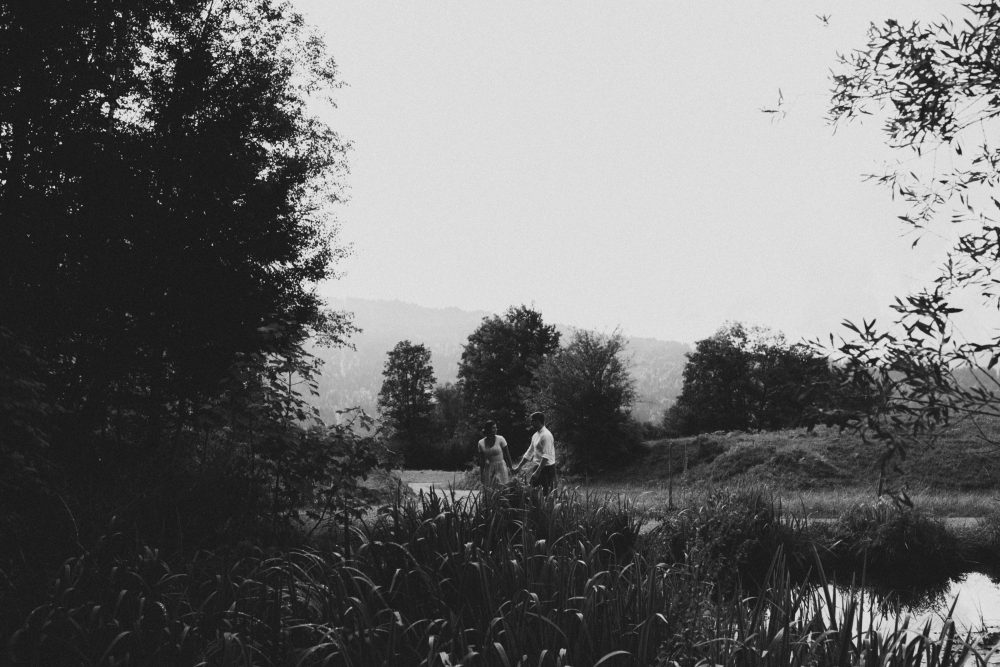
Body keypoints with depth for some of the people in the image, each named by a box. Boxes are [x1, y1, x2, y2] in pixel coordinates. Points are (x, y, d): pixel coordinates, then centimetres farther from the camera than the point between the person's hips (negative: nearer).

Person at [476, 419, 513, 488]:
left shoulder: (500, 439, -4)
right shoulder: (481, 443, 3)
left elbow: (507, 455, 0)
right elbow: (481, 460, 8)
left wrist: (510, 467, -2)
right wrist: (481, 474, 7)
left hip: (500, 468, -2)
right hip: (488, 469, 2)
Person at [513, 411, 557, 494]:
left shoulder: (546, 435, -16)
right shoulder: (535, 435, 12)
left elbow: (546, 456, -23)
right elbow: (529, 453, 21)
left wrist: (538, 472, -27)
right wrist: (519, 466, 19)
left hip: (547, 468, -9)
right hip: (538, 466, 9)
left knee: (546, 493, -6)